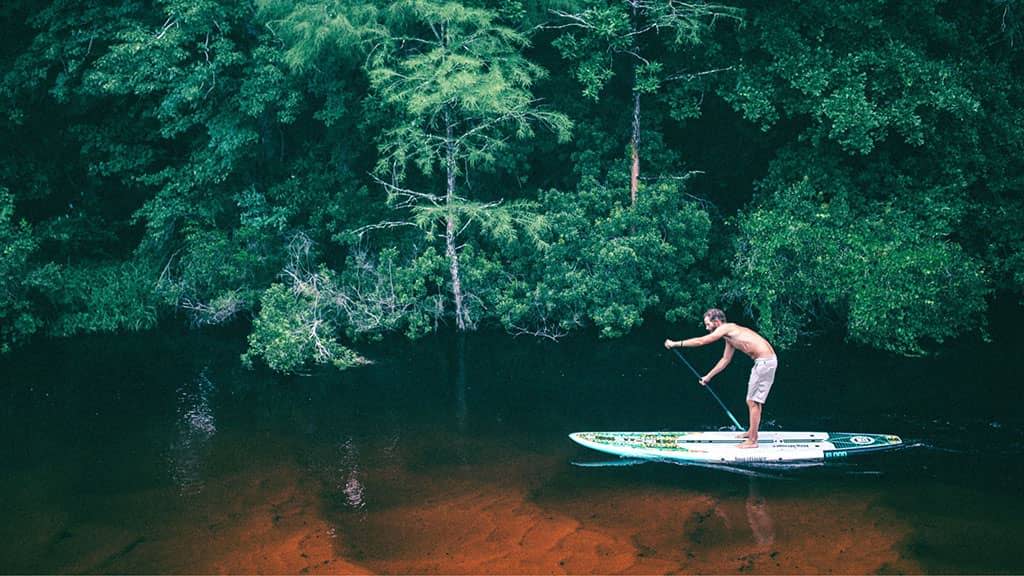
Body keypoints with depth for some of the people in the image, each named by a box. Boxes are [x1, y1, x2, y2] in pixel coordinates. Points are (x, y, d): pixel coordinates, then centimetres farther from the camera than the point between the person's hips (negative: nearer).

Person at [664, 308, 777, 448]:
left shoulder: (726, 328, -11)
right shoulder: (729, 335, 17)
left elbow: (700, 341, -12)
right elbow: (725, 359, 27)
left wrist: (675, 343, -4)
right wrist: (708, 376, 32)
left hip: (765, 362, -10)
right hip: (762, 361, 10)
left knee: (753, 402, -4)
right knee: (752, 401, 20)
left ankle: (752, 441, 0)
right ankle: (751, 432, 34)